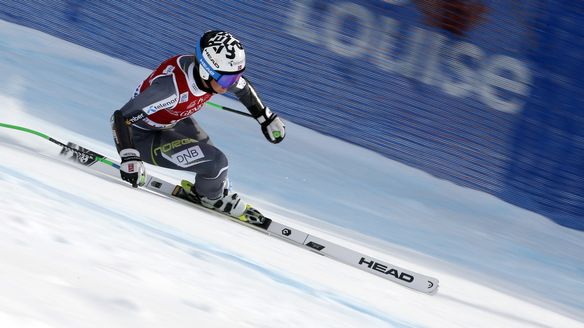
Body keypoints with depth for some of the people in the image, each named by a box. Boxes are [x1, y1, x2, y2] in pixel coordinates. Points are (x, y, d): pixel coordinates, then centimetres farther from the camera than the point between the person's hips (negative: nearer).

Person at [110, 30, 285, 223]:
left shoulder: (219, 73, -20)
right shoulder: (172, 87, -41)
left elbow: (244, 88, 5)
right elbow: (121, 118, -38)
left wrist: (268, 119, 11)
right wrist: (129, 158, -49)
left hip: (172, 121, 7)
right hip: (143, 137, -7)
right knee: (215, 163, -15)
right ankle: (210, 196, 16)